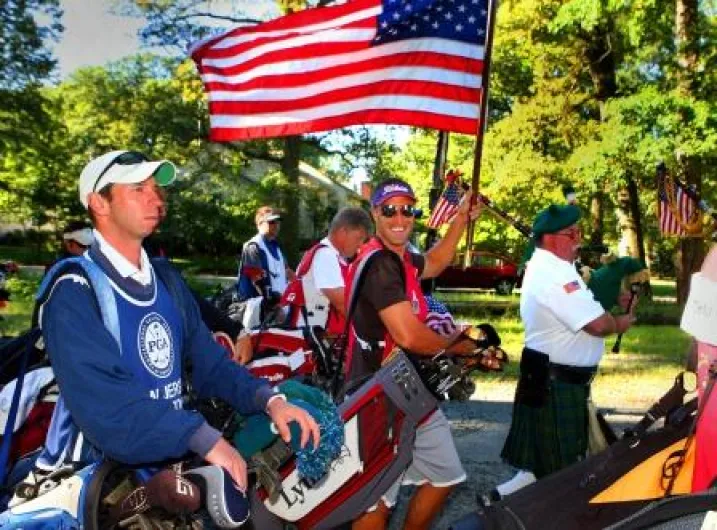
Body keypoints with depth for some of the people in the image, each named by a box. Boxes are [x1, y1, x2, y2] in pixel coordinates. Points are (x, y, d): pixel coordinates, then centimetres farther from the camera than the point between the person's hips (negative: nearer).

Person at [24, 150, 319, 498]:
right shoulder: (74, 290, -12)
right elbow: (101, 399, -23)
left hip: (169, 459, 6)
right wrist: (203, 438, -30)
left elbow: (207, 360, 8)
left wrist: (269, 399, -10)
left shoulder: (167, 280, 12)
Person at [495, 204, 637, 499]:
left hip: (558, 377, 10)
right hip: (556, 382, -10)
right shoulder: (553, 274, -23)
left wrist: (615, 304, 2)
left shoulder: (547, 266, 11)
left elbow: (583, 310, 19)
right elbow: (598, 324, -27)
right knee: (555, 466, 0)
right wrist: (619, 323, -5)